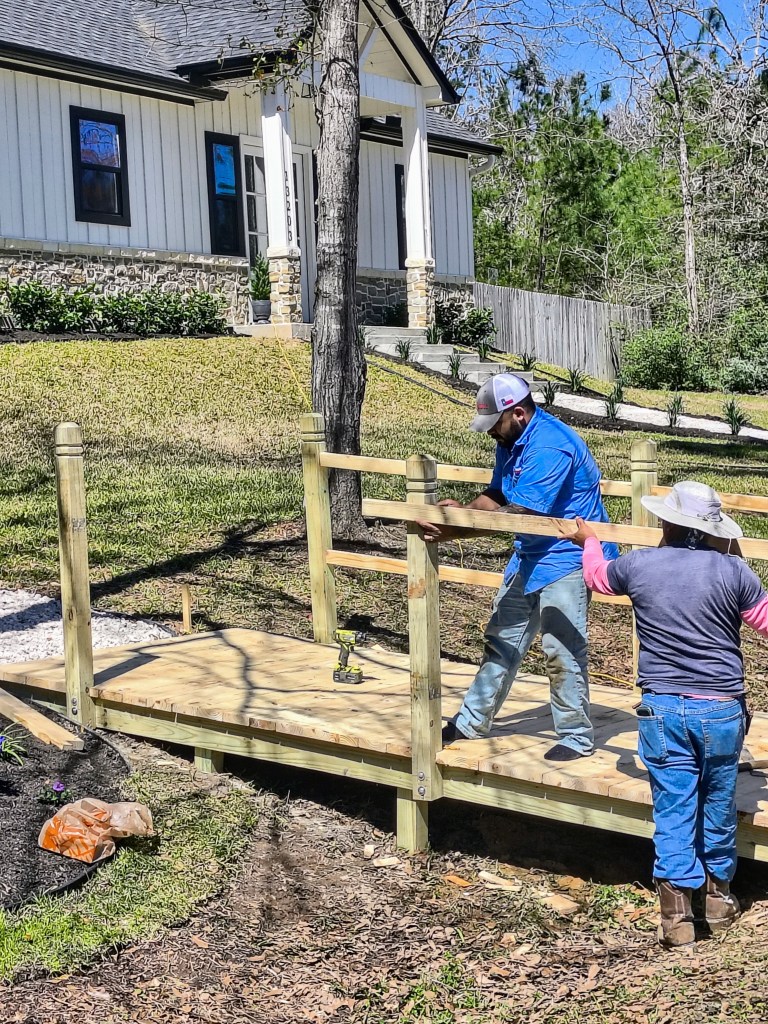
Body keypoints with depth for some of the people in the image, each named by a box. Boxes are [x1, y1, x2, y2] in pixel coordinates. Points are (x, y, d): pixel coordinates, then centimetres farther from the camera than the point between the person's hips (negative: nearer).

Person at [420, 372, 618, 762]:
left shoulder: (549, 447, -25)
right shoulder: (511, 441, 6)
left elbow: (519, 514, -28)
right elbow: (496, 495, 9)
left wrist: (455, 531, -29)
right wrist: (463, 510, -11)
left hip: (565, 554, -10)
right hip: (531, 554, 10)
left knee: (561, 649, -6)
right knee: (502, 638, 14)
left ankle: (576, 736, 10)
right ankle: (472, 721, 24)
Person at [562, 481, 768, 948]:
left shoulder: (638, 565, -3)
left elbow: (597, 576, 19)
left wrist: (589, 540, 40)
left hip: (662, 708, 0)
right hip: (721, 709, 0)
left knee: (673, 809, 7)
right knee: (718, 805, 17)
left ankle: (677, 912, 5)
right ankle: (718, 896, 33)